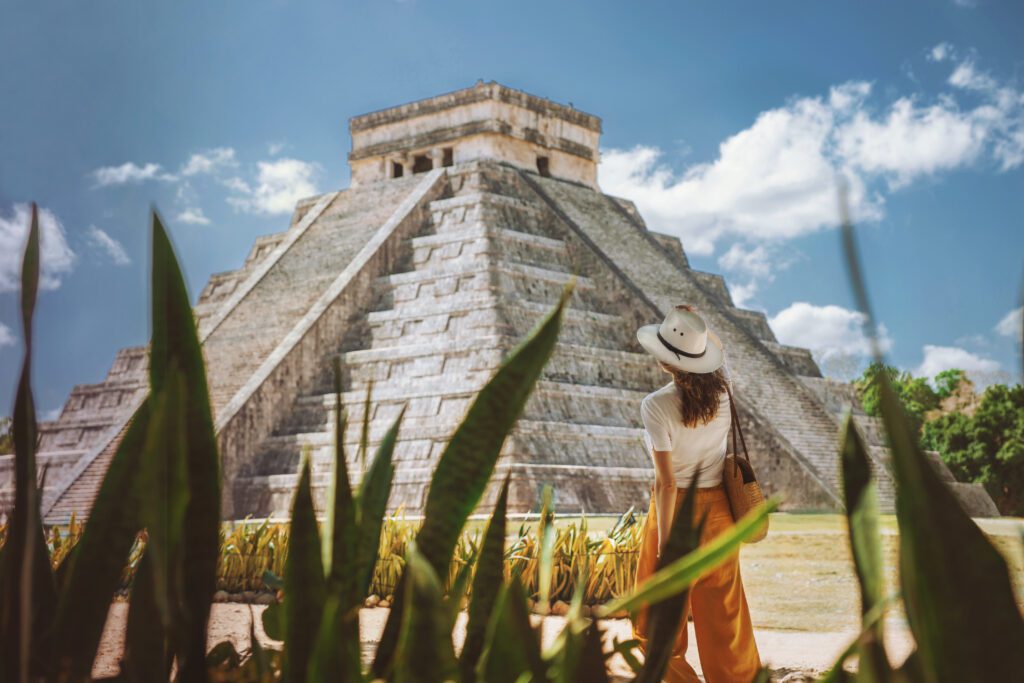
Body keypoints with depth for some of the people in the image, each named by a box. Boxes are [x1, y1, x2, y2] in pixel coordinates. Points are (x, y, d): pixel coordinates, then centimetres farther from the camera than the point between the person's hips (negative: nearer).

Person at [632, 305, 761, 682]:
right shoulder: (723, 386, -8)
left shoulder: (656, 406, -21)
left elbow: (666, 482, -21)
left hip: (677, 510, -5)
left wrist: (664, 546, -16)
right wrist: (696, 326, 10)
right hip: (718, 507, 5)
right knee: (723, 616, 16)